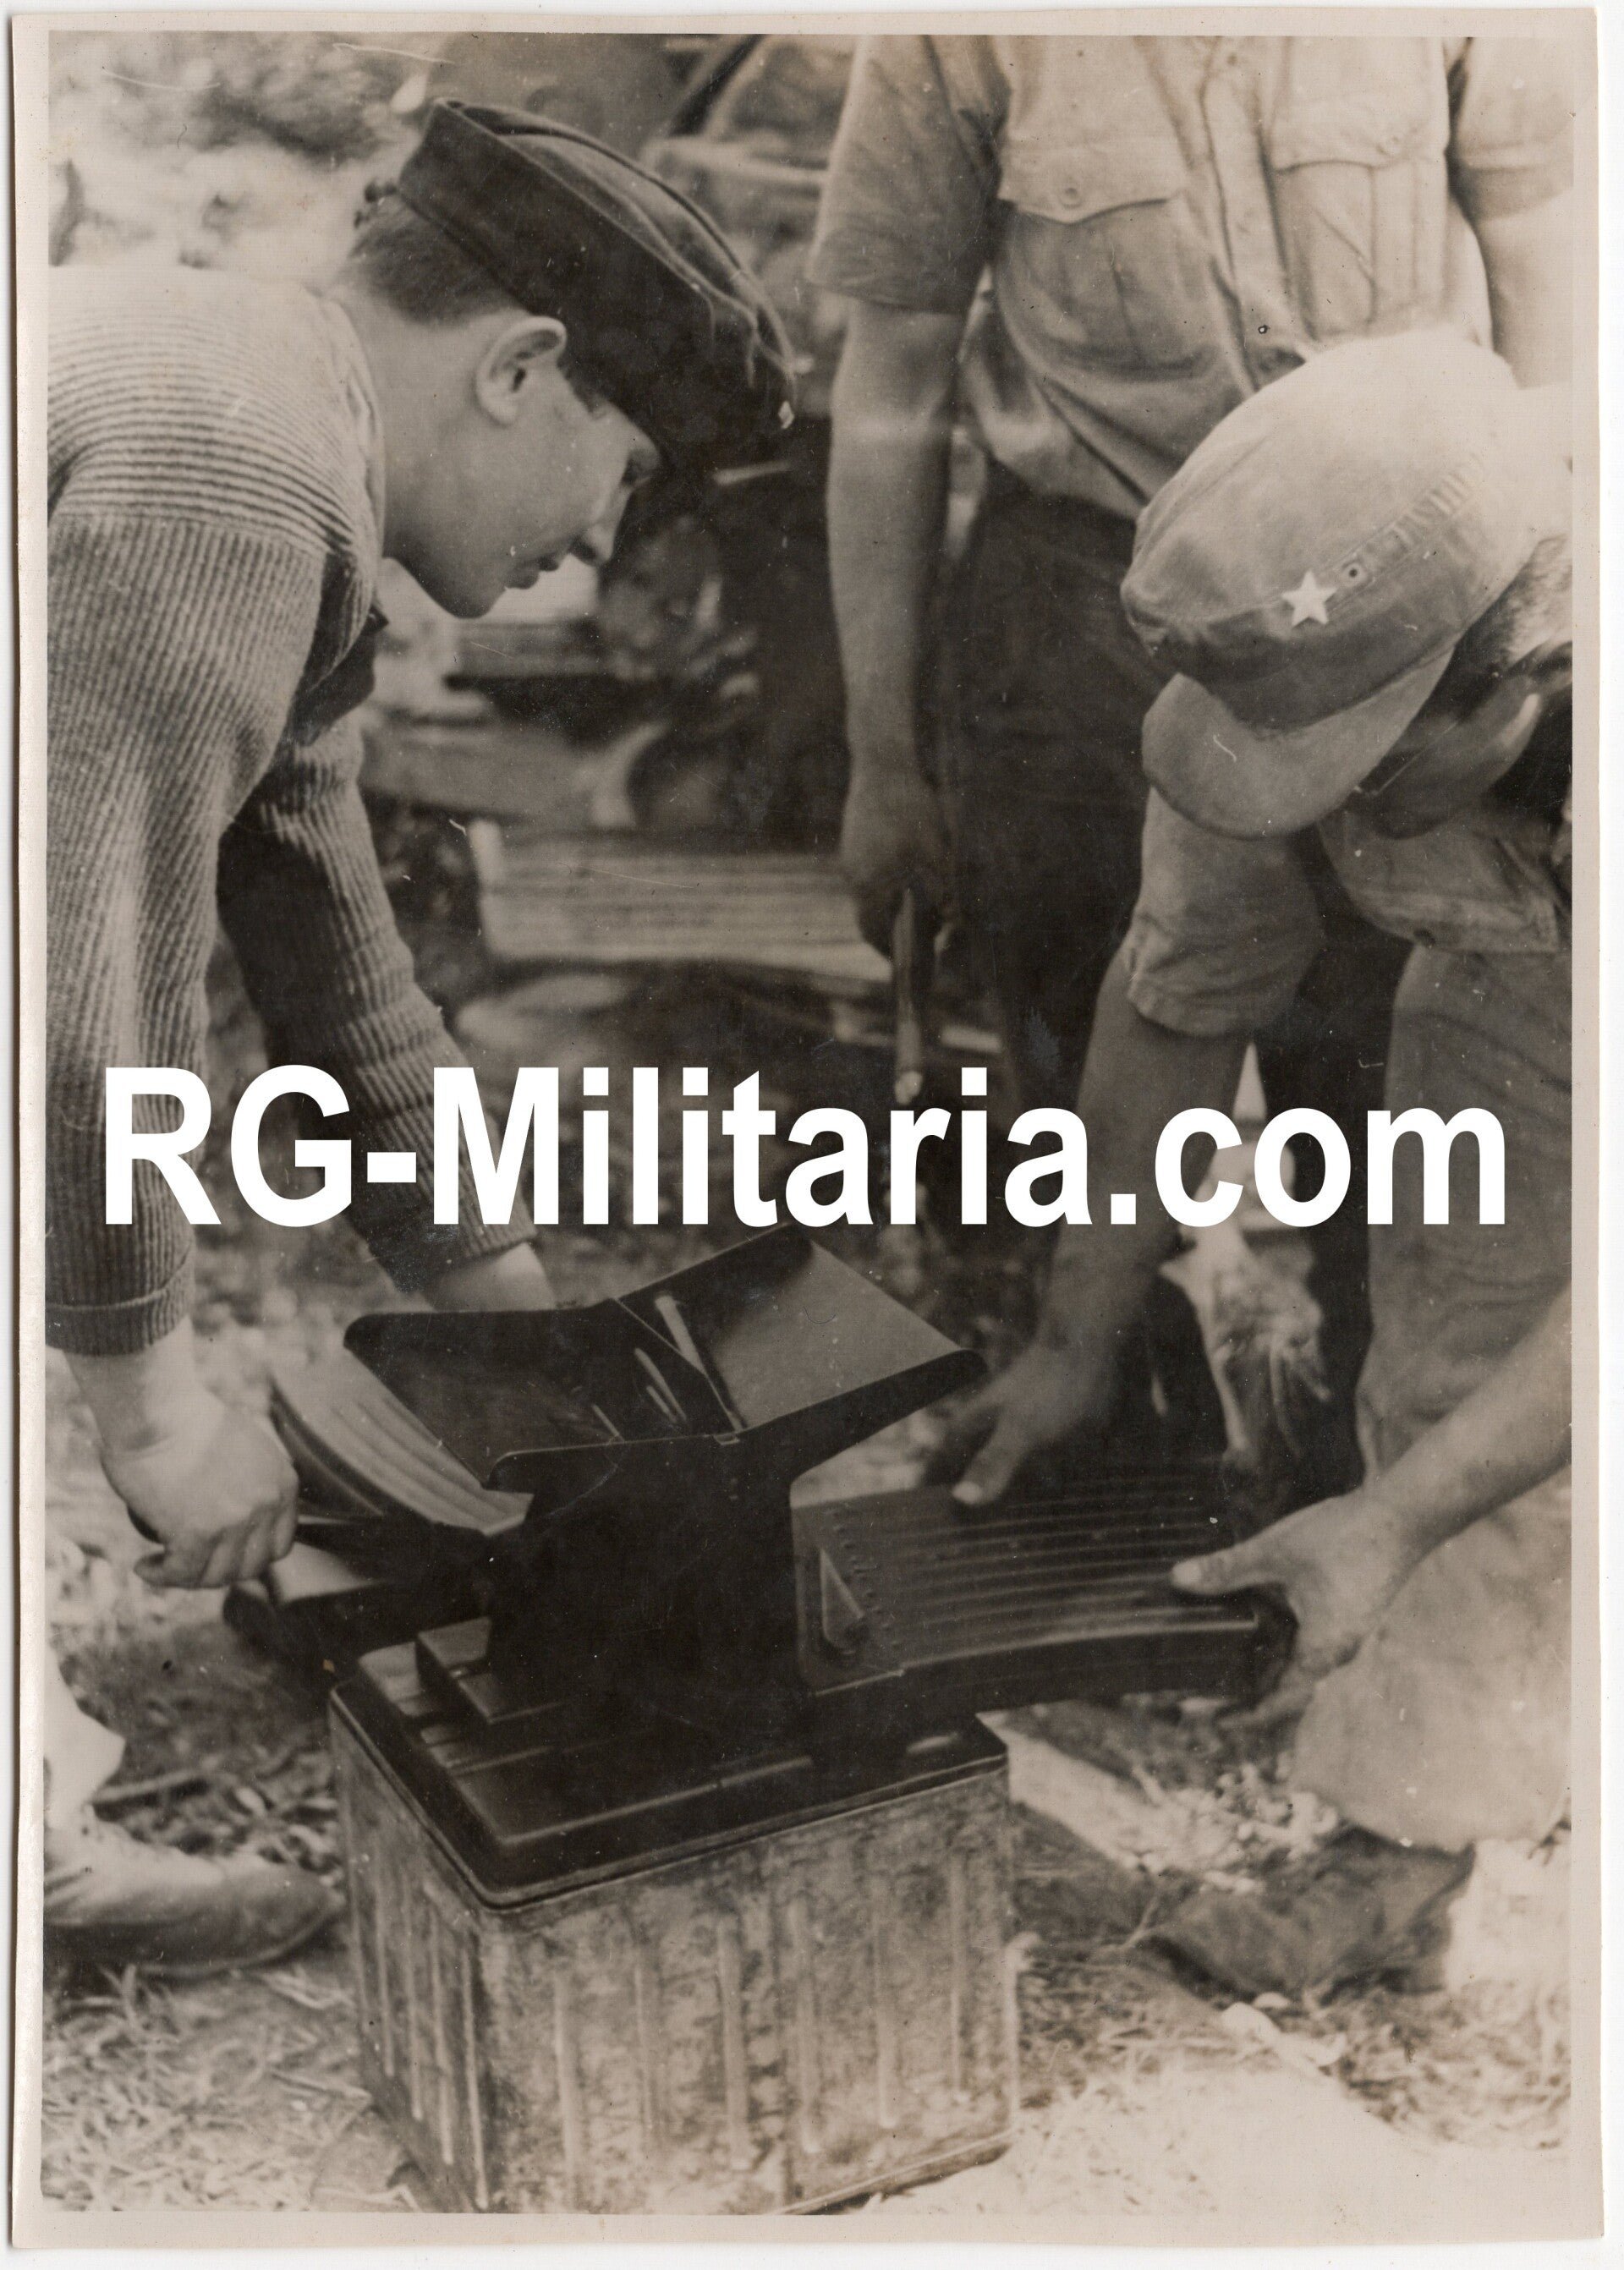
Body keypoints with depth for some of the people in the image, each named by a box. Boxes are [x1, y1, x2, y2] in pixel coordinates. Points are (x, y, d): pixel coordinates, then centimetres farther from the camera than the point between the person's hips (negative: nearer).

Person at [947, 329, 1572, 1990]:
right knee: (1465, 1357, -6)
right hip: (1520, 967, 3)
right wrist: (1077, 1340, -3)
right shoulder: (1276, 680, -30)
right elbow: (1181, 1002, -11)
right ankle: (1415, 1829, 11)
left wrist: (1393, 1521, -35)